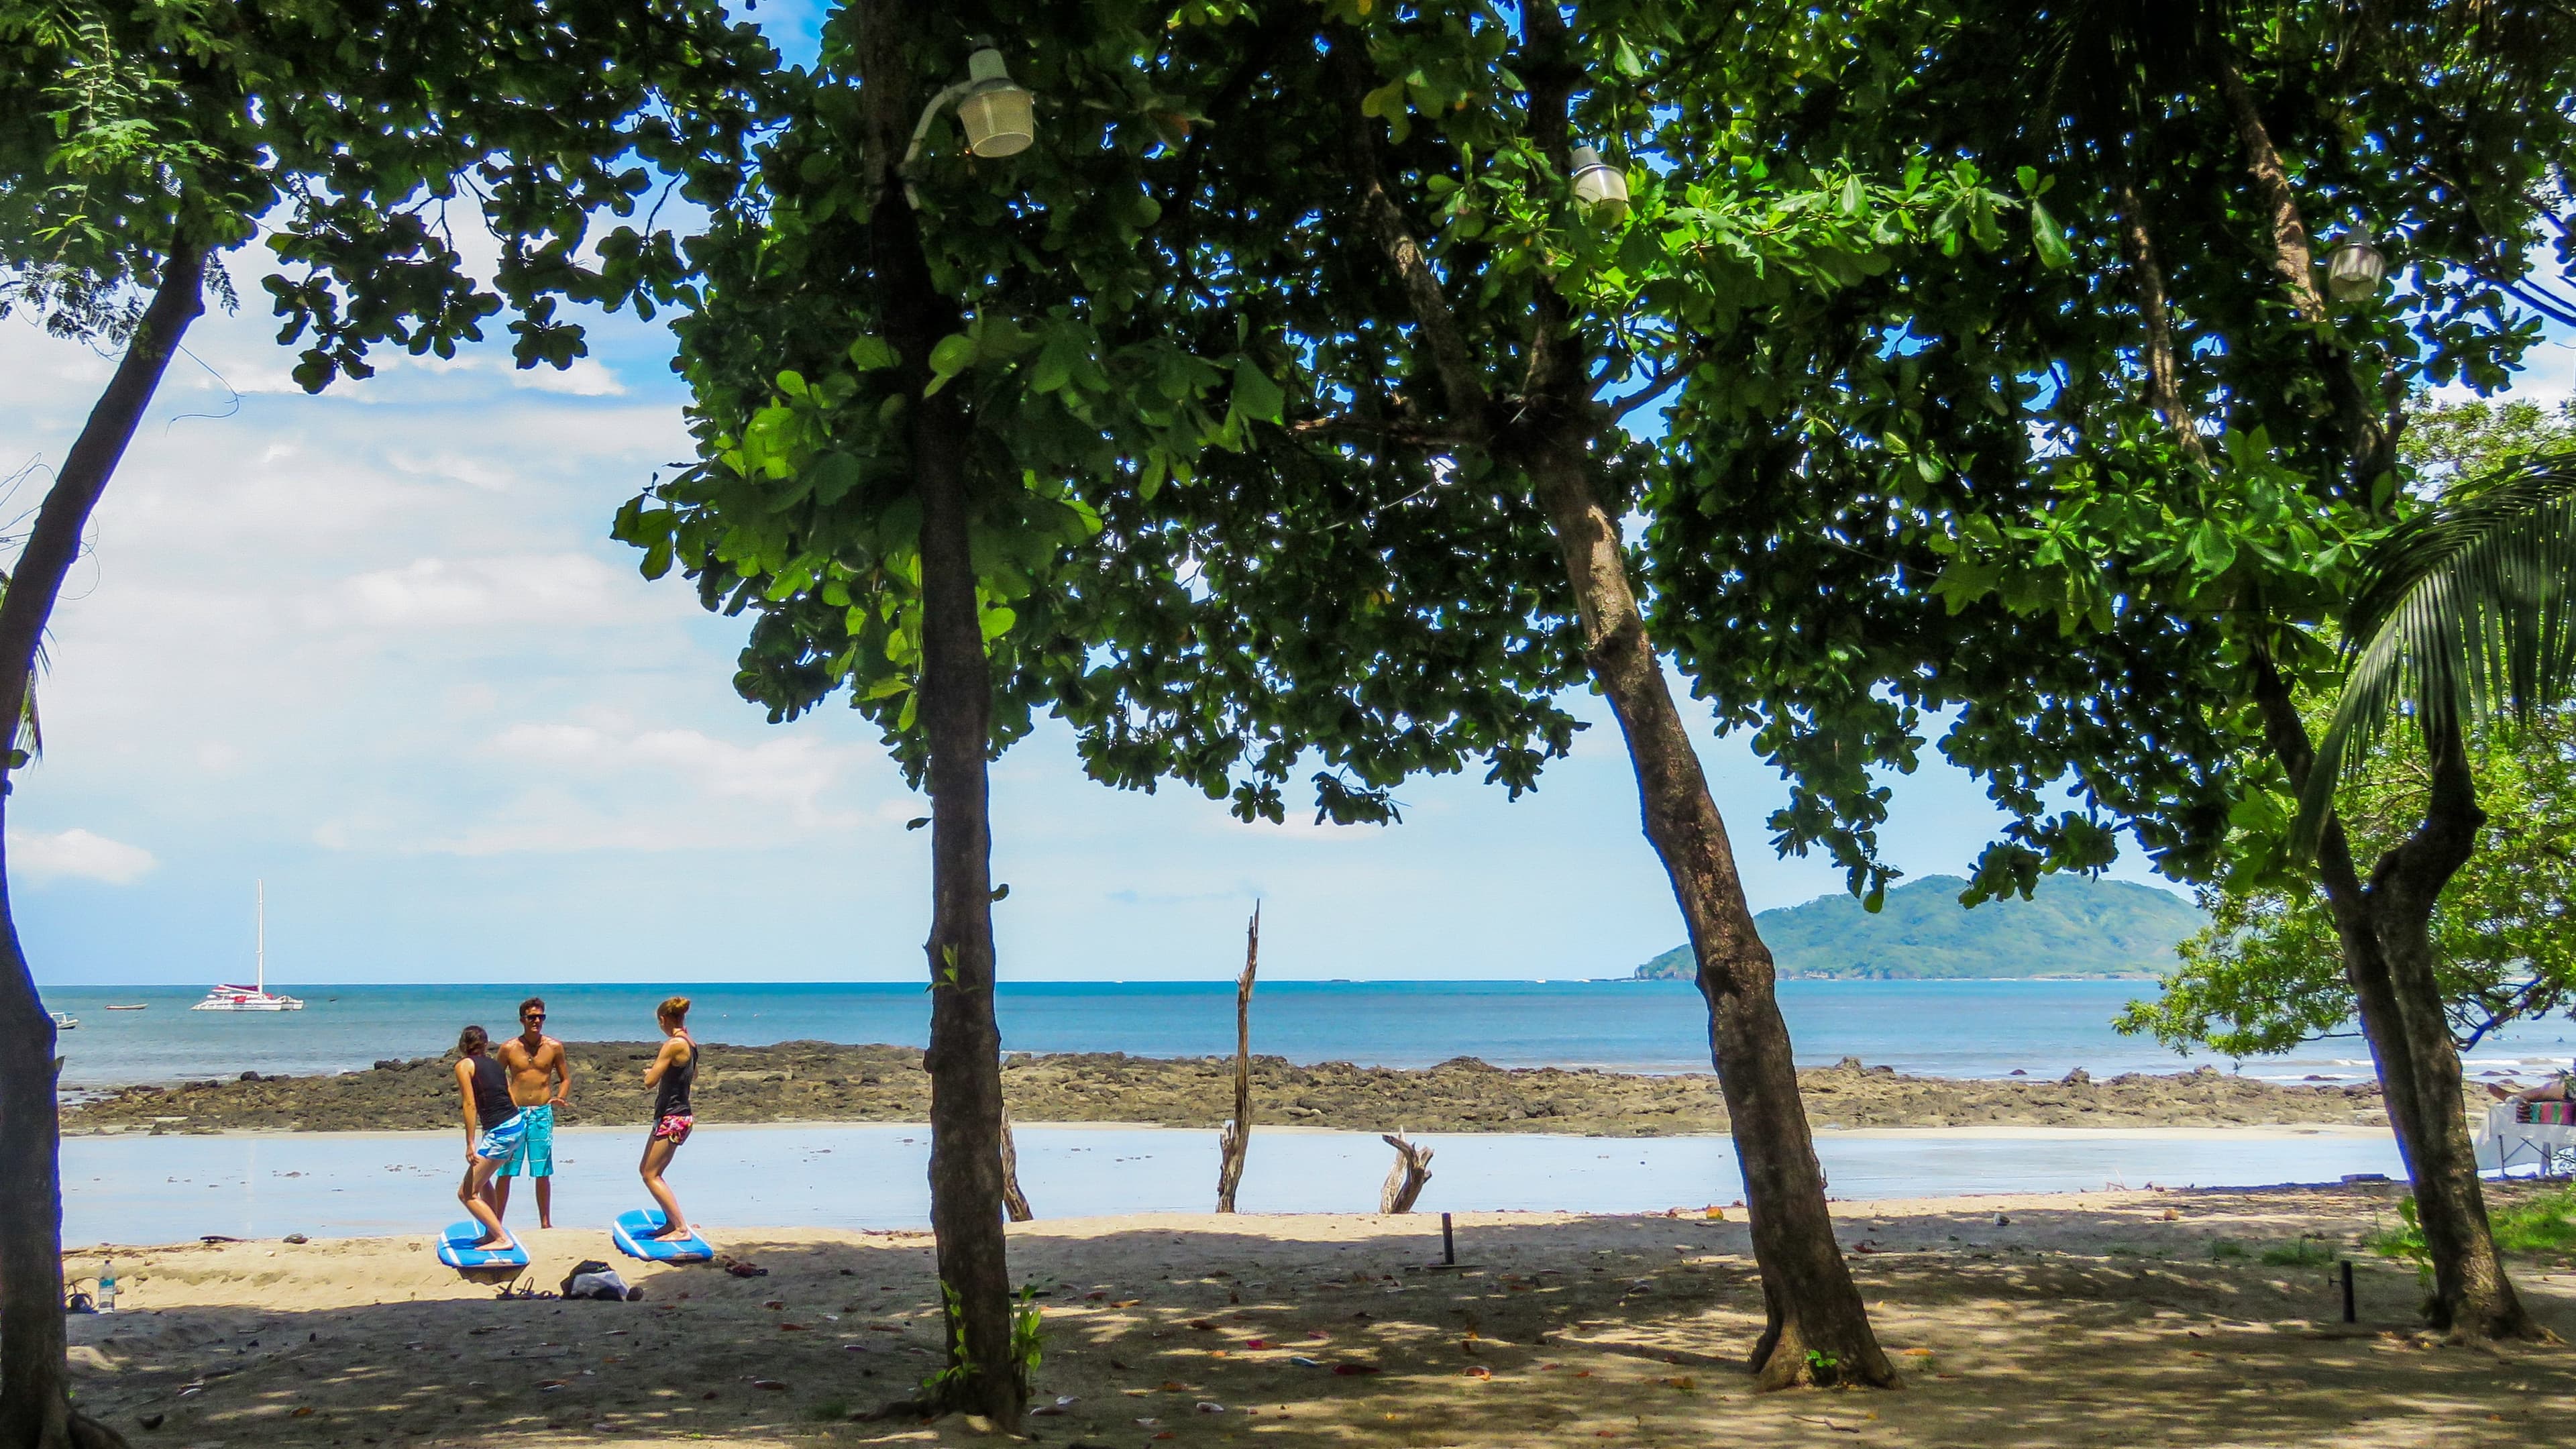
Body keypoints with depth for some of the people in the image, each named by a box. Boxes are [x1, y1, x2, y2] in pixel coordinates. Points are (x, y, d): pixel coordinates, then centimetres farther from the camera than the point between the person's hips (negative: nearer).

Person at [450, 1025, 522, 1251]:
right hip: (518, 1124, 8)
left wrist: (470, 1143, -12)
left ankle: (502, 1238, -8)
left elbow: (470, 1105, -11)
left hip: (499, 1132, -8)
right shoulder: (495, 1064, 18)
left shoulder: (464, 1065, -1)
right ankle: (492, 1232, 30)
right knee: (481, 1177, 31)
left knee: (467, 1193, -1)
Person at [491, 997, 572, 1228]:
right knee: (505, 1172, -1)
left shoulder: (554, 1047, 3)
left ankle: (545, 1223, 12)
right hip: (514, 1114, -1)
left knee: (543, 1173, 4)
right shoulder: (508, 1048, 0)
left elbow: (565, 1078, 12)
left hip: (542, 1114, 1)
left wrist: (560, 1098, -6)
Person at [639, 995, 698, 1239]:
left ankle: (681, 1228, -10)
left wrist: (649, 1071, 2)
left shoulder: (673, 1044, -19)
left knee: (651, 1175, -5)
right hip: (683, 1115, 10)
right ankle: (672, 1222, 20)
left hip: (671, 1118, -9)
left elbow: (650, 1081, -20)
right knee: (647, 1170, 18)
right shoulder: (690, 1043, 9)